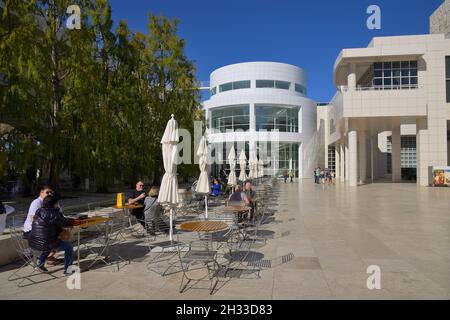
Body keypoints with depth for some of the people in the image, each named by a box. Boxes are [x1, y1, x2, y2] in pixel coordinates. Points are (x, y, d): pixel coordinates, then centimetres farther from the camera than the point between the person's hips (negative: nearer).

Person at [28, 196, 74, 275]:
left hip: (32, 243, 8)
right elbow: (67, 223, -6)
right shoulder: (54, 214, -16)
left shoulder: (38, 212, 6)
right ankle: (67, 270, 12)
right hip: (44, 244, -8)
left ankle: (40, 263, 36)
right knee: (69, 246, 8)